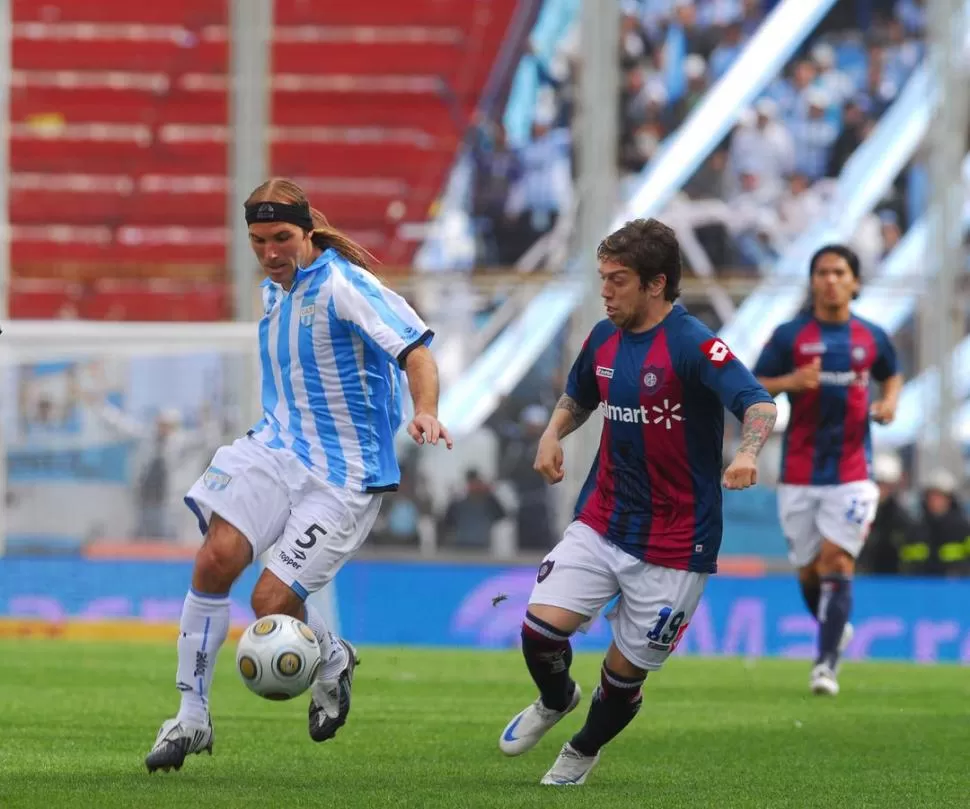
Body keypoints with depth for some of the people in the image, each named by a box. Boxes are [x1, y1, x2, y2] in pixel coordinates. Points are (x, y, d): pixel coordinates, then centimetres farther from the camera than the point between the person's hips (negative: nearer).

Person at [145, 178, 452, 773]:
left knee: (273, 604, -12)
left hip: (342, 474, -7)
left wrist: (426, 412, -42)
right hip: (277, 448, 7)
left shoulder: (342, 286, -15)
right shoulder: (274, 290, 10)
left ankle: (333, 663, 23)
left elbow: (416, 351, -25)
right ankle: (192, 718, -6)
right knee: (216, 558, -15)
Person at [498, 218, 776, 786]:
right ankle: (556, 700, 23)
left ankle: (585, 749, 36)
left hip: (673, 542, -5)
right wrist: (554, 432, 3)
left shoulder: (693, 345, -18)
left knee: (626, 670, 4)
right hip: (601, 522, 5)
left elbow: (760, 405, -31)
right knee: (542, 626, -12)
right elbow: (579, 398, 25)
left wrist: (748, 453, -52)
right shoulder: (604, 339, 4)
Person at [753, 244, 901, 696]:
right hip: (799, 471, 0)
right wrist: (790, 381, -20)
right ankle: (834, 628, 36)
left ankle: (827, 663, -11)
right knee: (809, 570, 7)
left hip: (851, 470, 0)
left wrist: (889, 401, 1)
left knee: (837, 562, -13)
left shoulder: (872, 337, 4)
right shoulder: (790, 336, -1)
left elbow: (891, 376, 23)